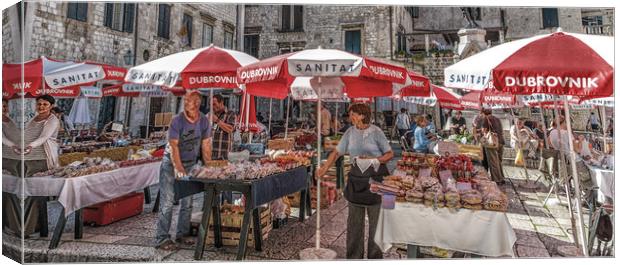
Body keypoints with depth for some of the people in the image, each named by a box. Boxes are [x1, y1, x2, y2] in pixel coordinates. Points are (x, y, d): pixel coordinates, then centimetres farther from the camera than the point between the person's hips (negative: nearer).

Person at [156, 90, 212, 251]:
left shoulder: (204, 121, -4)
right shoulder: (177, 121, -17)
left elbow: (205, 146, 1)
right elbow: (174, 146, -21)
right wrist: (179, 168, -28)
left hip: (190, 164, 5)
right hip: (171, 163, -4)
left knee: (187, 201, 9)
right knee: (167, 202, -6)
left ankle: (183, 234, 22)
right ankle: (162, 239, 2)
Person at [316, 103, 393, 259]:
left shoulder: (376, 132, -6)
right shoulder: (350, 132, 4)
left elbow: (390, 154, -3)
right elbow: (337, 152, 7)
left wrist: (373, 159, -17)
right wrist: (324, 168, 0)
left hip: (376, 177, -4)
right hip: (356, 178, 4)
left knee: (376, 220, 5)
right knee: (354, 220, 10)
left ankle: (375, 255, 21)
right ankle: (354, 256, 25)